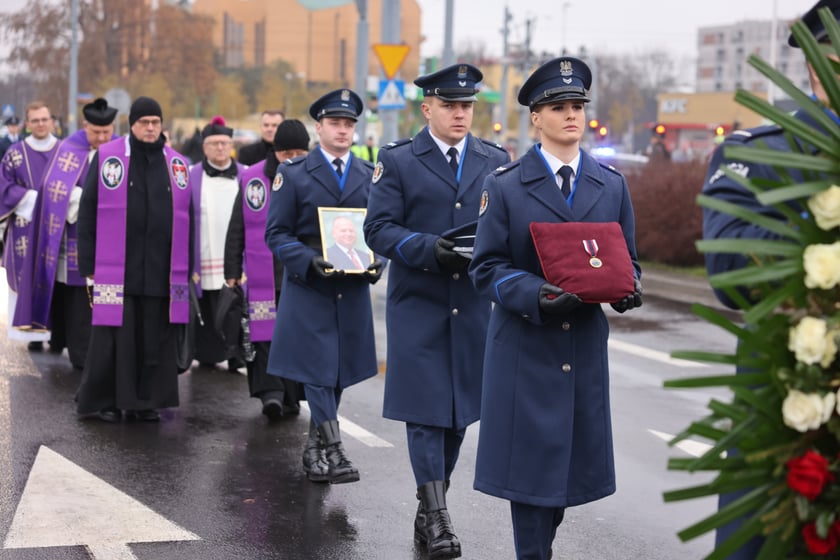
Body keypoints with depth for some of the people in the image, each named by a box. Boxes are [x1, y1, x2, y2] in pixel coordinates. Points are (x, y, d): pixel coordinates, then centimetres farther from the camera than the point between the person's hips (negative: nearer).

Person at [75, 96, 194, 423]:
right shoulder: (106, 157, 3)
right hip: (116, 270, -3)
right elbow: (87, 214, 2)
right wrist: (88, 265, -2)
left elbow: (186, 219, 14)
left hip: (162, 271, 3)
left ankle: (146, 401, 15)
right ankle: (100, 401, 11)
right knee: (113, 338, -1)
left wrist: (188, 269, 10)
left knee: (156, 340, 4)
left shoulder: (177, 164, 11)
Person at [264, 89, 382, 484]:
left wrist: (376, 262, -7)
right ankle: (333, 451, -10)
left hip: (353, 291, 4)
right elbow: (276, 233, -3)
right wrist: (310, 262, -19)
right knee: (317, 372, -9)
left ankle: (314, 448, 25)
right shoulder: (294, 173, 0)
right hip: (308, 288, -4)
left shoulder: (369, 176, 11)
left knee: (338, 374, 10)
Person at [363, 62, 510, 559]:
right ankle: (436, 516, -2)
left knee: (459, 412, 9)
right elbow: (379, 229, -5)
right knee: (425, 410, -6)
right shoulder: (398, 161, 1)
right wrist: (430, 248, -20)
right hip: (418, 303, -3)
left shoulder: (496, 160, 10)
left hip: (474, 306, 3)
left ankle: (429, 509, 24)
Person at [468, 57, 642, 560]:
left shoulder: (612, 185, 10)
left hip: (586, 344, 4)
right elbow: (487, 268, -4)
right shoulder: (505, 185, 0)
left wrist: (626, 288, -11)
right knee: (530, 458, -2)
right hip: (525, 344, -3)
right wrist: (539, 295, -21)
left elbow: (627, 260, 12)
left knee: (575, 456, 10)